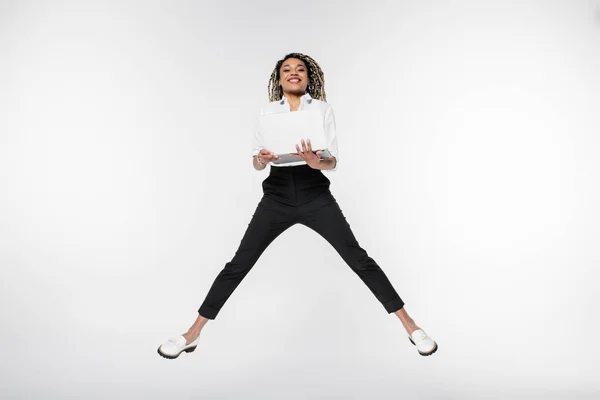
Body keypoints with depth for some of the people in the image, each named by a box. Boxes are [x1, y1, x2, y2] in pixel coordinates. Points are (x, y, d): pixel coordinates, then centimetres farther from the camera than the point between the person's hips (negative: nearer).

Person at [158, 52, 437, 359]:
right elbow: (256, 163, 4)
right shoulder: (267, 111, 8)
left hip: (315, 194, -1)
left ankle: (410, 325, 7)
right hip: (277, 195, 1)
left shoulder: (323, 108, 3)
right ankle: (193, 333, 12)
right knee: (239, 264, -1)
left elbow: (333, 162, -3)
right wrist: (262, 159, -20)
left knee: (358, 259, -5)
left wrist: (317, 162, -27)